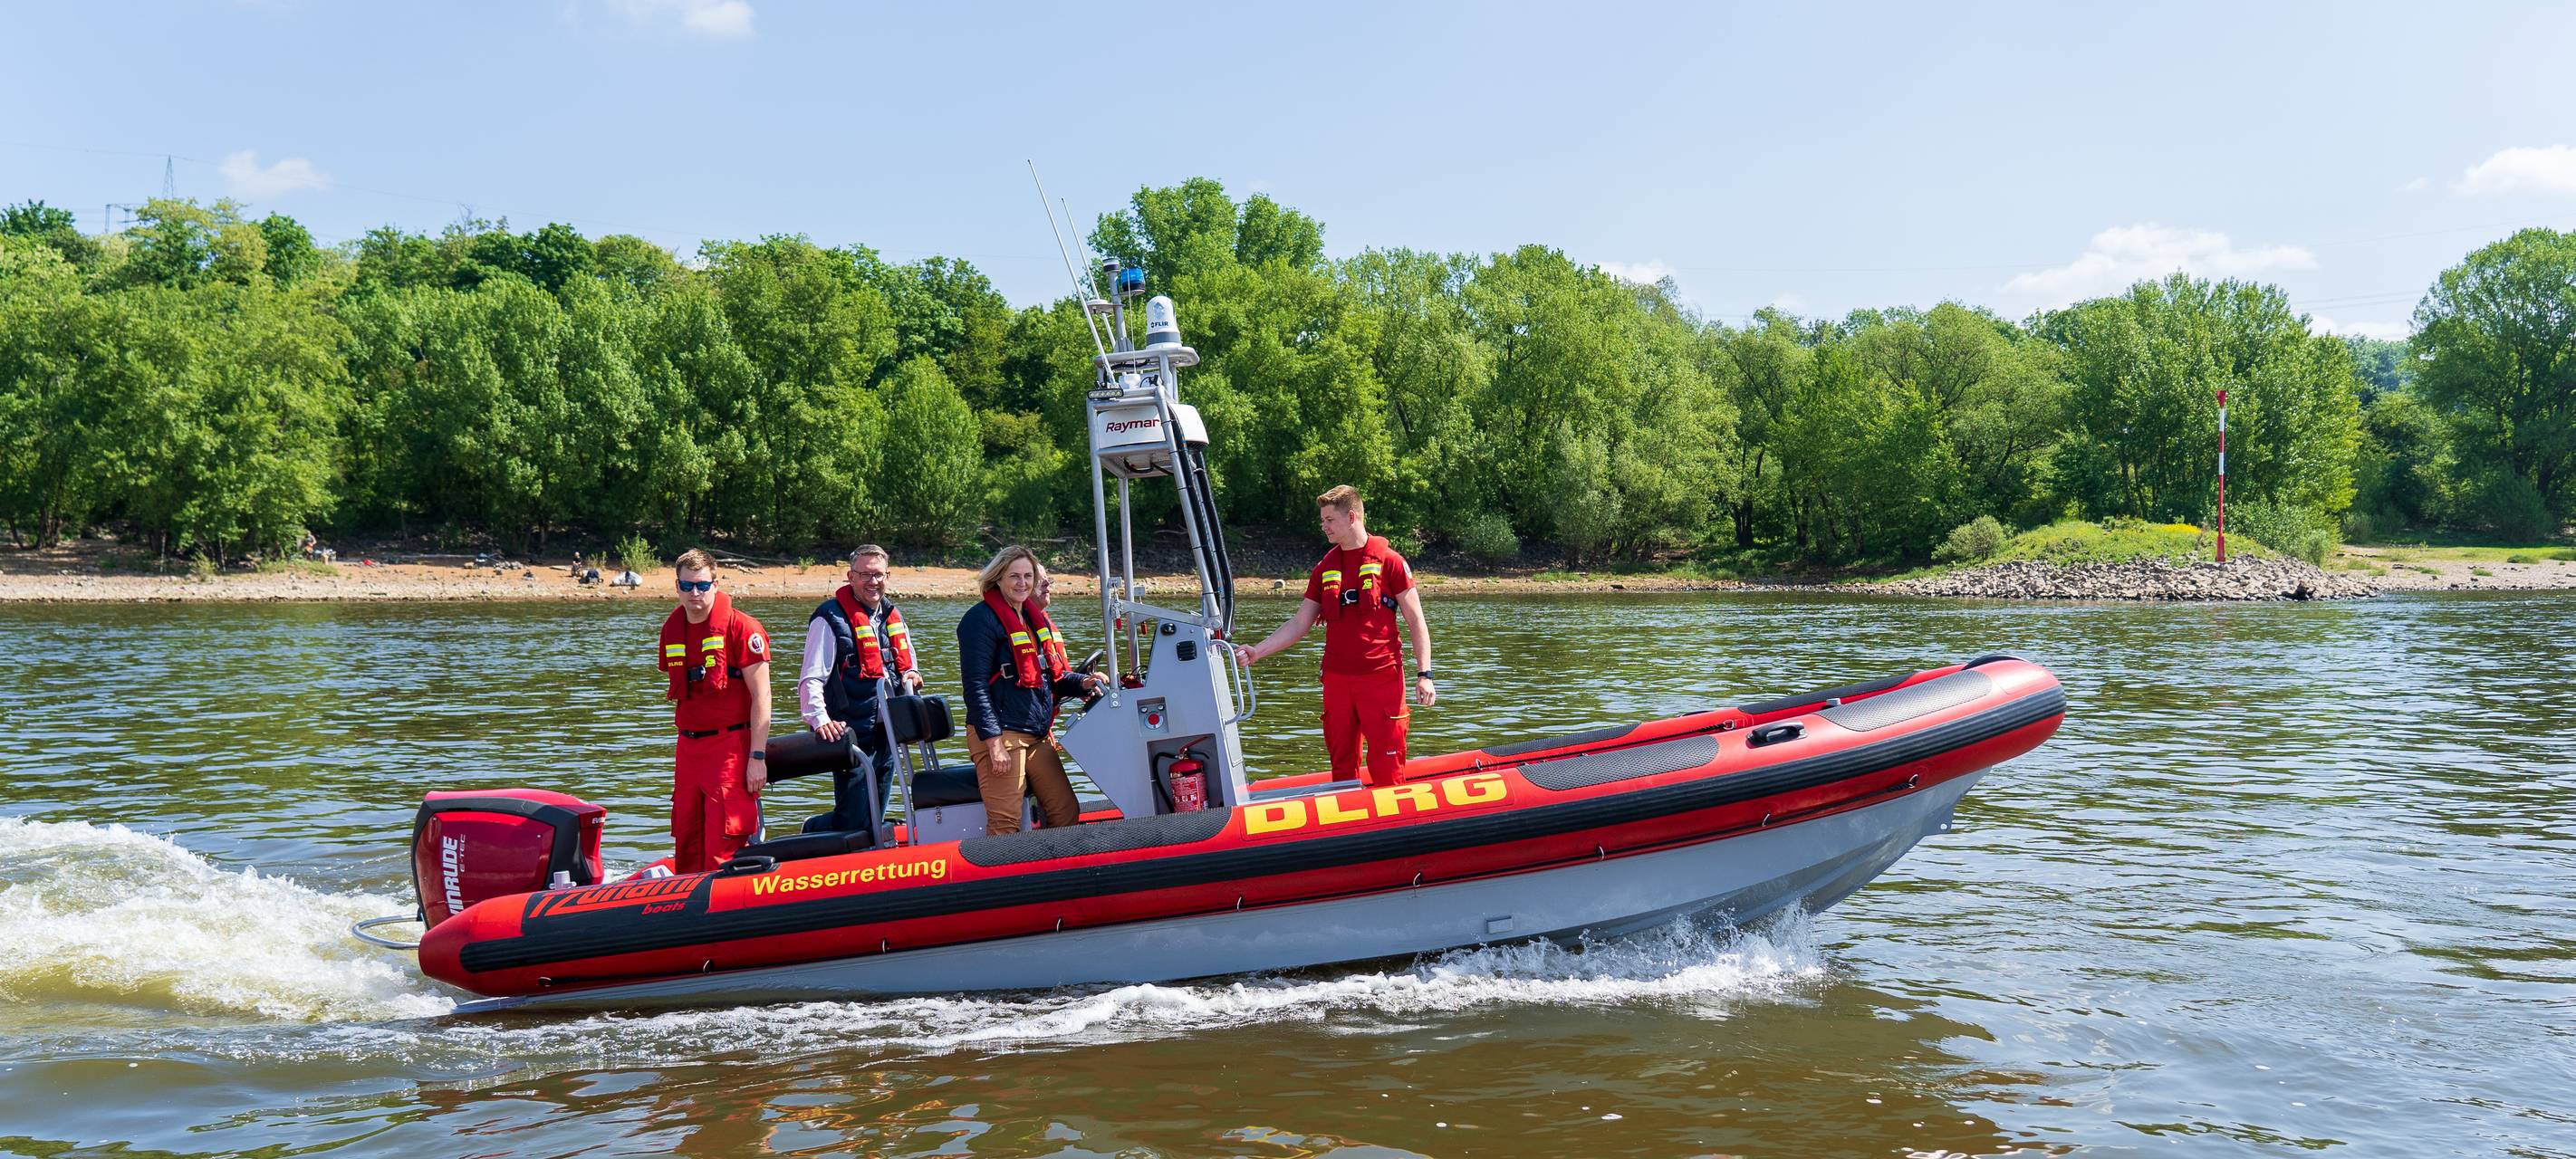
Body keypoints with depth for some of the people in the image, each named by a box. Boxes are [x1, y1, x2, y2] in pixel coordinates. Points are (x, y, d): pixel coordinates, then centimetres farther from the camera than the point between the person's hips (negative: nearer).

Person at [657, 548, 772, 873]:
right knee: (686, 843, 12)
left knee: (724, 846, -10)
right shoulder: (671, 628, 11)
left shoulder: (740, 627, -9)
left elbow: (761, 696, -11)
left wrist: (757, 757, -15)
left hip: (730, 746, -7)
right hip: (688, 746, 7)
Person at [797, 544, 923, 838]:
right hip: (849, 734, -7)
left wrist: (911, 677, 3)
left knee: (874, 820, 14)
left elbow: (907, 667, 27)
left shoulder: (894, 616, 15)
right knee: (855, 822, -9)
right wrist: (820, 721, -25)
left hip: (885, 735, 7)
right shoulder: (831, 618, -7)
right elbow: (810, 679, -12)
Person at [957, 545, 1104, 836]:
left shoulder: (1037, 618, 18)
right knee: (1005, 824, -10)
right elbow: (976, 685, -15)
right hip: (1000, 734, -8)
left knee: (1067, 812, 7)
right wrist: (993, 742, -20)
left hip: (1037, 735, 8)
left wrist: (1083, 683, 1)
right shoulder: (982, 619, -9)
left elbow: (1053, 675, 23)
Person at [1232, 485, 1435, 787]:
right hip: (1336, 680, 5)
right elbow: (1299, 624, 13)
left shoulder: (1388, 561, -1)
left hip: (1381, 678, -5)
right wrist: (1257, 651, 0)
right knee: (1341, 764, 9)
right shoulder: (1324, 569, 13)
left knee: (1386, 768, -6)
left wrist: (1423, 674, -8)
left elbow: (1416, 622, -1)